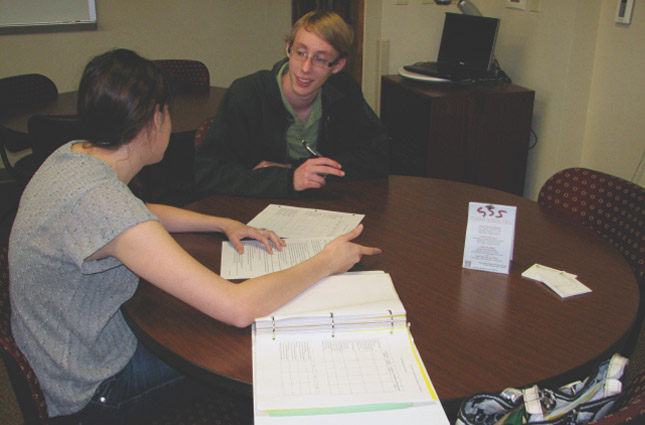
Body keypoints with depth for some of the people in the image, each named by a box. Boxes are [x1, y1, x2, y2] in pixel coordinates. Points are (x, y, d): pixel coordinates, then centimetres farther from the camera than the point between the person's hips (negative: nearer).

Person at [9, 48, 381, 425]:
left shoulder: (75, 155, -6)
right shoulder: (103, 203, -36)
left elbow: (141, 215, 16)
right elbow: (238, 308, -37)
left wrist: (224, 224, 3)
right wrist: (326, 263, -22)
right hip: (95, 392, -8)